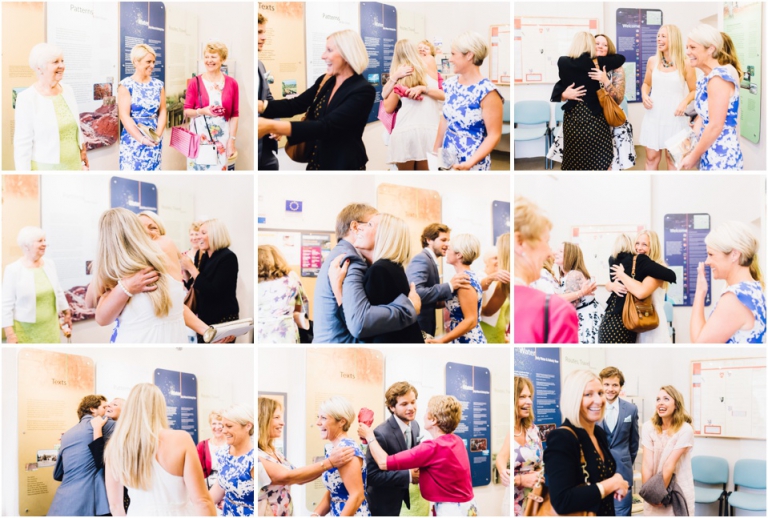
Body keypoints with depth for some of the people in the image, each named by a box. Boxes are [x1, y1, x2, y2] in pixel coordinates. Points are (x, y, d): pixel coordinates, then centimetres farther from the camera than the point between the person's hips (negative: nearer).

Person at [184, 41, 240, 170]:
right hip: (199, 136, -1)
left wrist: (232, 141, -1)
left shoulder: (231, 83, 2)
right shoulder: (195, 83, -1)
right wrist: (202, 111, -17)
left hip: (221, 139, 1)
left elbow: (235, 115, 4)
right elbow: (186, 111, 3)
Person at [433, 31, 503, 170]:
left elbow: (494, 135, -16)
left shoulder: (487, 92, -15)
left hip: (472, 166, -6)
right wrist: (435, 151, 15)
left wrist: (471, 162, -25)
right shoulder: (450, 84, 6)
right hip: (447, 161, 6)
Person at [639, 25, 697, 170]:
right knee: (651, 157, 4)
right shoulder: (652, 61, 3)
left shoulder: (685, 64, -6)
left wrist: (685, 102, -18)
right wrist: (644, 95, -3)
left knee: (672, 157, 7)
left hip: (675, 116, -3)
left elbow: (694, 91, 1)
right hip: (654, 115, 3)